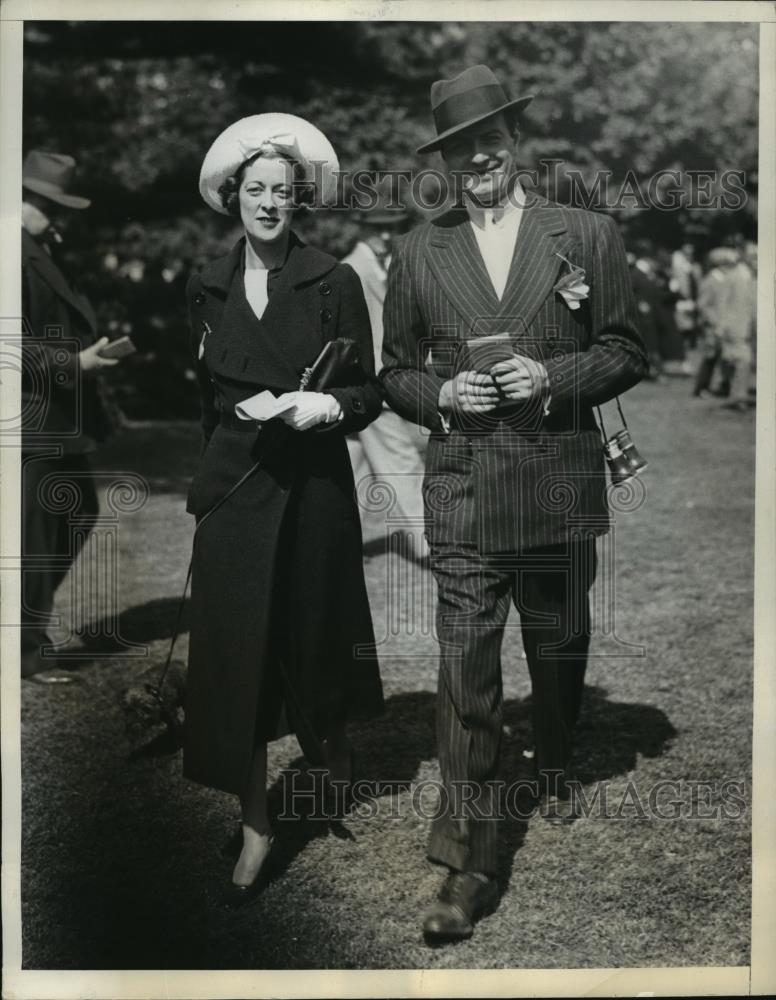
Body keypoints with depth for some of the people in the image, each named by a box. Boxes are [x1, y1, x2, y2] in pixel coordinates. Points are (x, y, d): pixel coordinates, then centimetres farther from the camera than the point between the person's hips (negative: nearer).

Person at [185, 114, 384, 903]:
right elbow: (203, 395, 14)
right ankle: (256, 822, 12)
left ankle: (331, 741, 46)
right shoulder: (207, 288, 5)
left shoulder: (333, 283, -4)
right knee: (235, 650, 0)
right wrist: (210, 471, 13)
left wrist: (326, 407, -22)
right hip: (232, 487, 2)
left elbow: (369, 393, -3)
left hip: (313, 486, -2)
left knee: (314, 629, 13)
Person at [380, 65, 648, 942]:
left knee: (559, 652, 18)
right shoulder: (417, 253, 7)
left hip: (560, 486, 1)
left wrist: (553, 378, -12)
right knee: (465, 677, -5)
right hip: (462, 492, -1)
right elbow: (395, 372, 11)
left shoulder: (589, 236, 4)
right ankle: (469, 866, 2)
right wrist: (443, 395, -9)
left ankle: (556, 772, 47)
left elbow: (625, 352, 5)